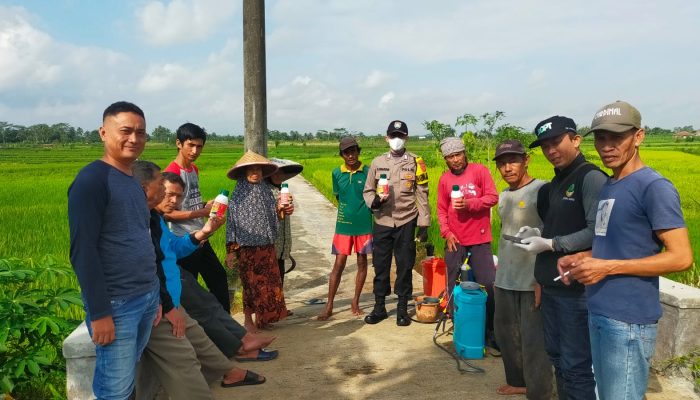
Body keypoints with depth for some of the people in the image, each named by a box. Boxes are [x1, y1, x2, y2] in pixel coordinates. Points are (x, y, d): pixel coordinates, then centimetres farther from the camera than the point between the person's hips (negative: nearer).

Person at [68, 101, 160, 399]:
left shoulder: (134, 181, 13)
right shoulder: (92, 179, -13)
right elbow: (83, 251, -17)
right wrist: (99, 312, -18)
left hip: (147, 297, 8)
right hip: (116, 304, -8)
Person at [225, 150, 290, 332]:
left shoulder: (266, 191, 7)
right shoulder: (238, 196, -6)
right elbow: (231, 223, -6)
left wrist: (280, 209, -9)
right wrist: (231, 251, -9)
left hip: (267, 245, 5)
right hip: (247, 246, -4)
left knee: (268, 282, 7)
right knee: (251, 283, 2)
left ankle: (263, 317, 20)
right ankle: (248, 320, 16)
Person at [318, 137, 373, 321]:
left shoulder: (367, 172, -4)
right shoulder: (336, 173, 1)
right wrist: (349, 209, 2)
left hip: (364, 224, 0)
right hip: (344, 224, 0)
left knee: (362, 262, 8)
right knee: (339, 264, 1)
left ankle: (355, 302, 23)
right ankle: (329, 306, 7)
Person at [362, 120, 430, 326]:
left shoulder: (415, 162, 1)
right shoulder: (377, 162, 5)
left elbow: (422, 195, 1)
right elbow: (367, 191, 9)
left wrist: (424, 224, -2)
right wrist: (375, 201, -13)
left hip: (406, 222, -1)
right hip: (382, 222, 2)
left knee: (405, 266, 6)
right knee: (380, 265, 9)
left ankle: (402, 309, 20)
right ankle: (379, 307, 23)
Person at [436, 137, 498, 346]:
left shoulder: (479, 171, -3)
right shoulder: (444, 179, 5)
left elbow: (493, 197, -8)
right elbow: (441, 210, 7)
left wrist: (469, 203, -20)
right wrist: (446, 232, -6)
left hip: (480, 240, -2)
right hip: (455, 240, 3)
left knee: (489, 285, -3)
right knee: (453, 285, 9)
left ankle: (491, 331, 8)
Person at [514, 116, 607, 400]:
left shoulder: (591, 178, -14)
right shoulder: (556, 183, 14)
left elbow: (597, 232, -22)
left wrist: (549, 244, -19)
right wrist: (539, 233, 5)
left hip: (577, 287, -9)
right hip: (551, 285, 9)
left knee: (576, 366, -2)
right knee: (556, 356, 18)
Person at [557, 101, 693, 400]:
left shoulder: (655, 187, -13)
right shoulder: (607, 187, 14)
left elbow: (681, 257, -17)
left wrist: (607, 268, -20)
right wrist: (581, 258, 5)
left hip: (628, 321, -8)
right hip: (599, 313, 8)